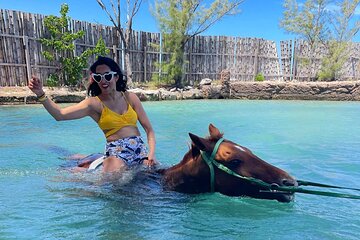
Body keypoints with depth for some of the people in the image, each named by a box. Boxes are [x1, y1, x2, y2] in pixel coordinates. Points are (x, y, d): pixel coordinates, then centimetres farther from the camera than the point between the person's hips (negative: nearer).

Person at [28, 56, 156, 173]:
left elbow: (149, 129, 6)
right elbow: (60, 114, -13)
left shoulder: (130, 97, 7)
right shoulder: (94, 103, 0)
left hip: (140, 148, 2)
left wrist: (152, 153, -7)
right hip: (116, 152, -2)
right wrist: (41, 95, -26)